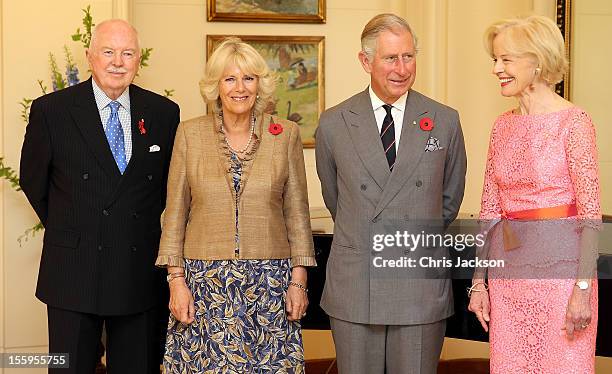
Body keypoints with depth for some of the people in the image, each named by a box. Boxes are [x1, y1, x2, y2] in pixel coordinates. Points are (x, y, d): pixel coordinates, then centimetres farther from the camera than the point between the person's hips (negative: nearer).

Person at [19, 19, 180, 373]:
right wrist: (66, 229, 11)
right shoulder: (51, 110, -4)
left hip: (141, 273, 2)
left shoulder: (164, 112, 2)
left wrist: (143, 229, 11)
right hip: (73, 272, -2)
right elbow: (33, 181, 6)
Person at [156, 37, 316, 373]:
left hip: (269, 283, 0)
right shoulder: (190, 134, 3)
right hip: (204, 280, 0)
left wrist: (298, 282, 1)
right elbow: (175, 213, 4)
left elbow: (297, 213, 5)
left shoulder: (286, 134, 2)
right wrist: (176, 280, -1)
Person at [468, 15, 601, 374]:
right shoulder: (503, 125, 9)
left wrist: (583, 289, -16)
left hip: (559, 265, -5)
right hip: (509, 271, 6)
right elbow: (490, 209, 11)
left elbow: (591, 214, -10)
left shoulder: (573, 122, -8)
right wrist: (479, 280, 8)